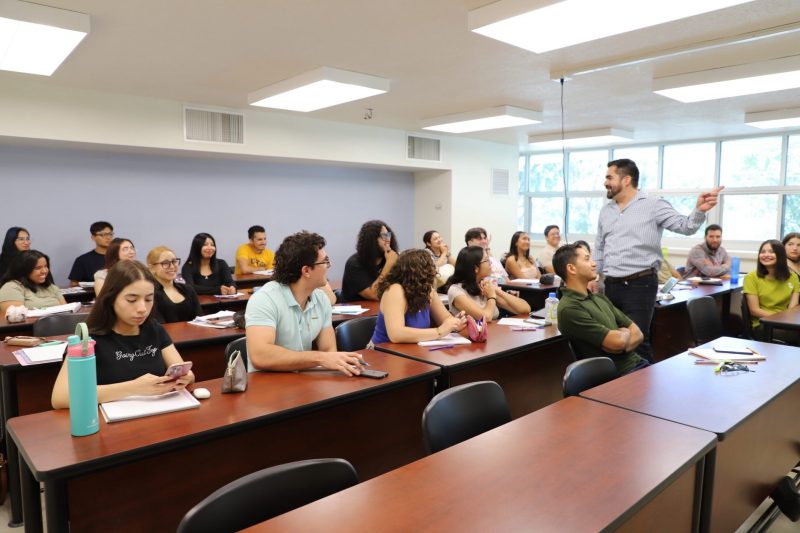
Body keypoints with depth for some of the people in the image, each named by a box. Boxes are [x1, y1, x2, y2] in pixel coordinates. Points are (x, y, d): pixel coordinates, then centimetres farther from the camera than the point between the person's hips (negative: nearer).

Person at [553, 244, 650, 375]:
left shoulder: (599, 298, 14)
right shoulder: (569, 309, -16)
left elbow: (637, 333, 11)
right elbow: (618, 341, -19)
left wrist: (622, 347, -11)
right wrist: (625, 331, 4)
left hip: (638, 363, 8)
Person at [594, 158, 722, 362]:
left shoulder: (653, 206, -5)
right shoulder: (606, 211, 13)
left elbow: (685, 226, -15)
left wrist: (699, 210, -34)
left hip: (640, 285, -6)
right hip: (610, 285, 6)